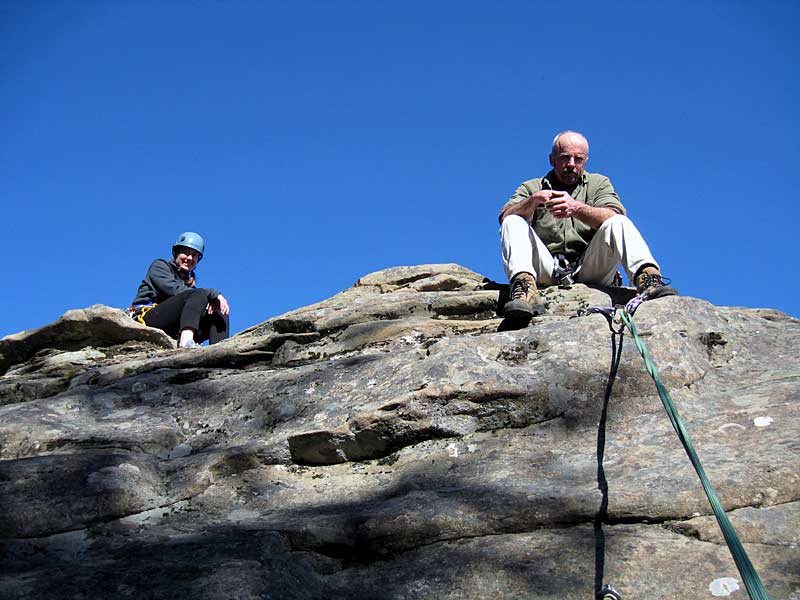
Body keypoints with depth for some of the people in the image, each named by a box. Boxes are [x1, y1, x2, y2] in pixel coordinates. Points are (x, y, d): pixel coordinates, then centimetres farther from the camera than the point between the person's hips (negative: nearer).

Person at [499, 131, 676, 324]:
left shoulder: (599, 183, 17)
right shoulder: (531, 188, 17)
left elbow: (613, 216, -6)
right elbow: (506, 216, -3)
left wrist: (576, 208, -24)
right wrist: (534, 200, -23)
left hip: (588, 270, 0)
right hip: (547, 270, 0)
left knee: (619, 223, -20)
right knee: (513, 223, -20)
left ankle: (648, 278, -41)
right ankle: (524, 286, -44)